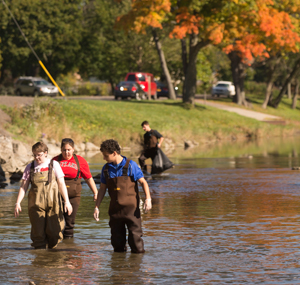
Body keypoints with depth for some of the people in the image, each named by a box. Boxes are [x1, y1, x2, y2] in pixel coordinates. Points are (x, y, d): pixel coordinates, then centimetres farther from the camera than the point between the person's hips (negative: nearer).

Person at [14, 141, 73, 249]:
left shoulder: (54, 165, 4)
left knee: (54, 230, -4)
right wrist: (18, 203, -2)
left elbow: (61, 184, 3)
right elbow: (23, 186, 8)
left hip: (52, 203, -1)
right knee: (38, 231, -1)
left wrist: (67, 201, -2)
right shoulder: (30, 167, 7)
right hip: (36, 203, 1)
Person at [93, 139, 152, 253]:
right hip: (115, 208, 4)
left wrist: (148, 199, -16)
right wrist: (97, 207, 11)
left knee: (135, 233, -5)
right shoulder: (106, 169, 8)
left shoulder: (130, 165, -5)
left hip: (130, 206, -4)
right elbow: (102, 188, 16)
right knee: (116, 236, 6)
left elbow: (143, 182, -3)